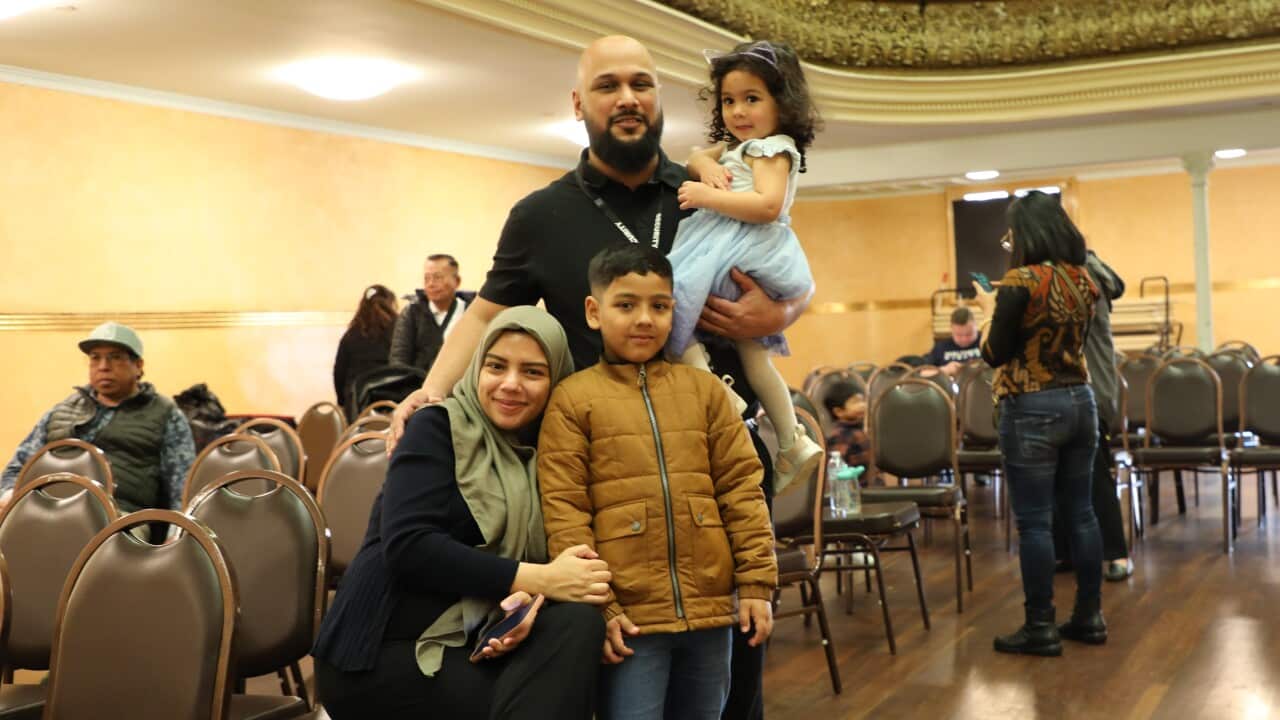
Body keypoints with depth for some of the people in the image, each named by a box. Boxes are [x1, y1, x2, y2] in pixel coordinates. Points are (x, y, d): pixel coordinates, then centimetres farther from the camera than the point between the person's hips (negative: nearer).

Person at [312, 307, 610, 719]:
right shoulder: (439, 429, -4)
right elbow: (407, 546, -18)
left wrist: (529, 603, -21)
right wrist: (537, 580, -22)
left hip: (474, 648, 6)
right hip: (386, 651, -6)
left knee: (577, 622, -23)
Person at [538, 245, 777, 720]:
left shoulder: (704, 389, 8)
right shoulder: (573, 399, -2)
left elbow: (741, 489, 7)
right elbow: (564, 512, -6)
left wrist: (756, 583, 2)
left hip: (709, 609, 4)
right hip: (627, 617, -3)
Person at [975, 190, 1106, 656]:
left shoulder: (1020, 282, -15)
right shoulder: (1082, 279, 6)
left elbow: (995, 355, -11)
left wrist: (990, 310, 5)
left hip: (1032, 410, -7)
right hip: (1079, 402, 7)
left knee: (1034, 522, 0)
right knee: (1081, 512, 13)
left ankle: (1040, 628, 5)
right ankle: (1089, 617, 21)